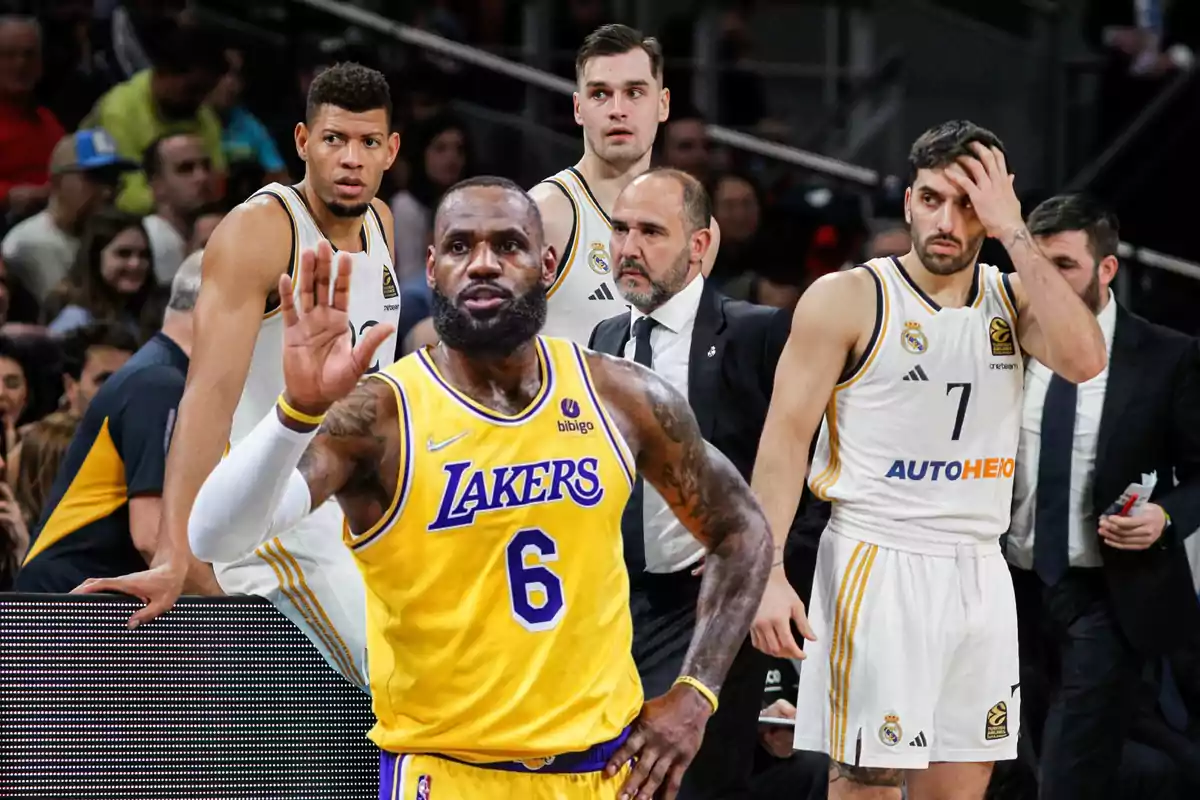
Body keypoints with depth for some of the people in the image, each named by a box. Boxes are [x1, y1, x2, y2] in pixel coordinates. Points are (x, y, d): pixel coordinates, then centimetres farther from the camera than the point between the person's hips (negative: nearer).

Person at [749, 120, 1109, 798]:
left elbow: (1083, 360, -13)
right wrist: (768, 572, -17)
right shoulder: (848, 299, -5)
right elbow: (786, 437, -7)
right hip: (879, 569, -5)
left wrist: (1014, 233, -13)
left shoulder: (1014, 298, 8)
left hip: (980, 572, 5)